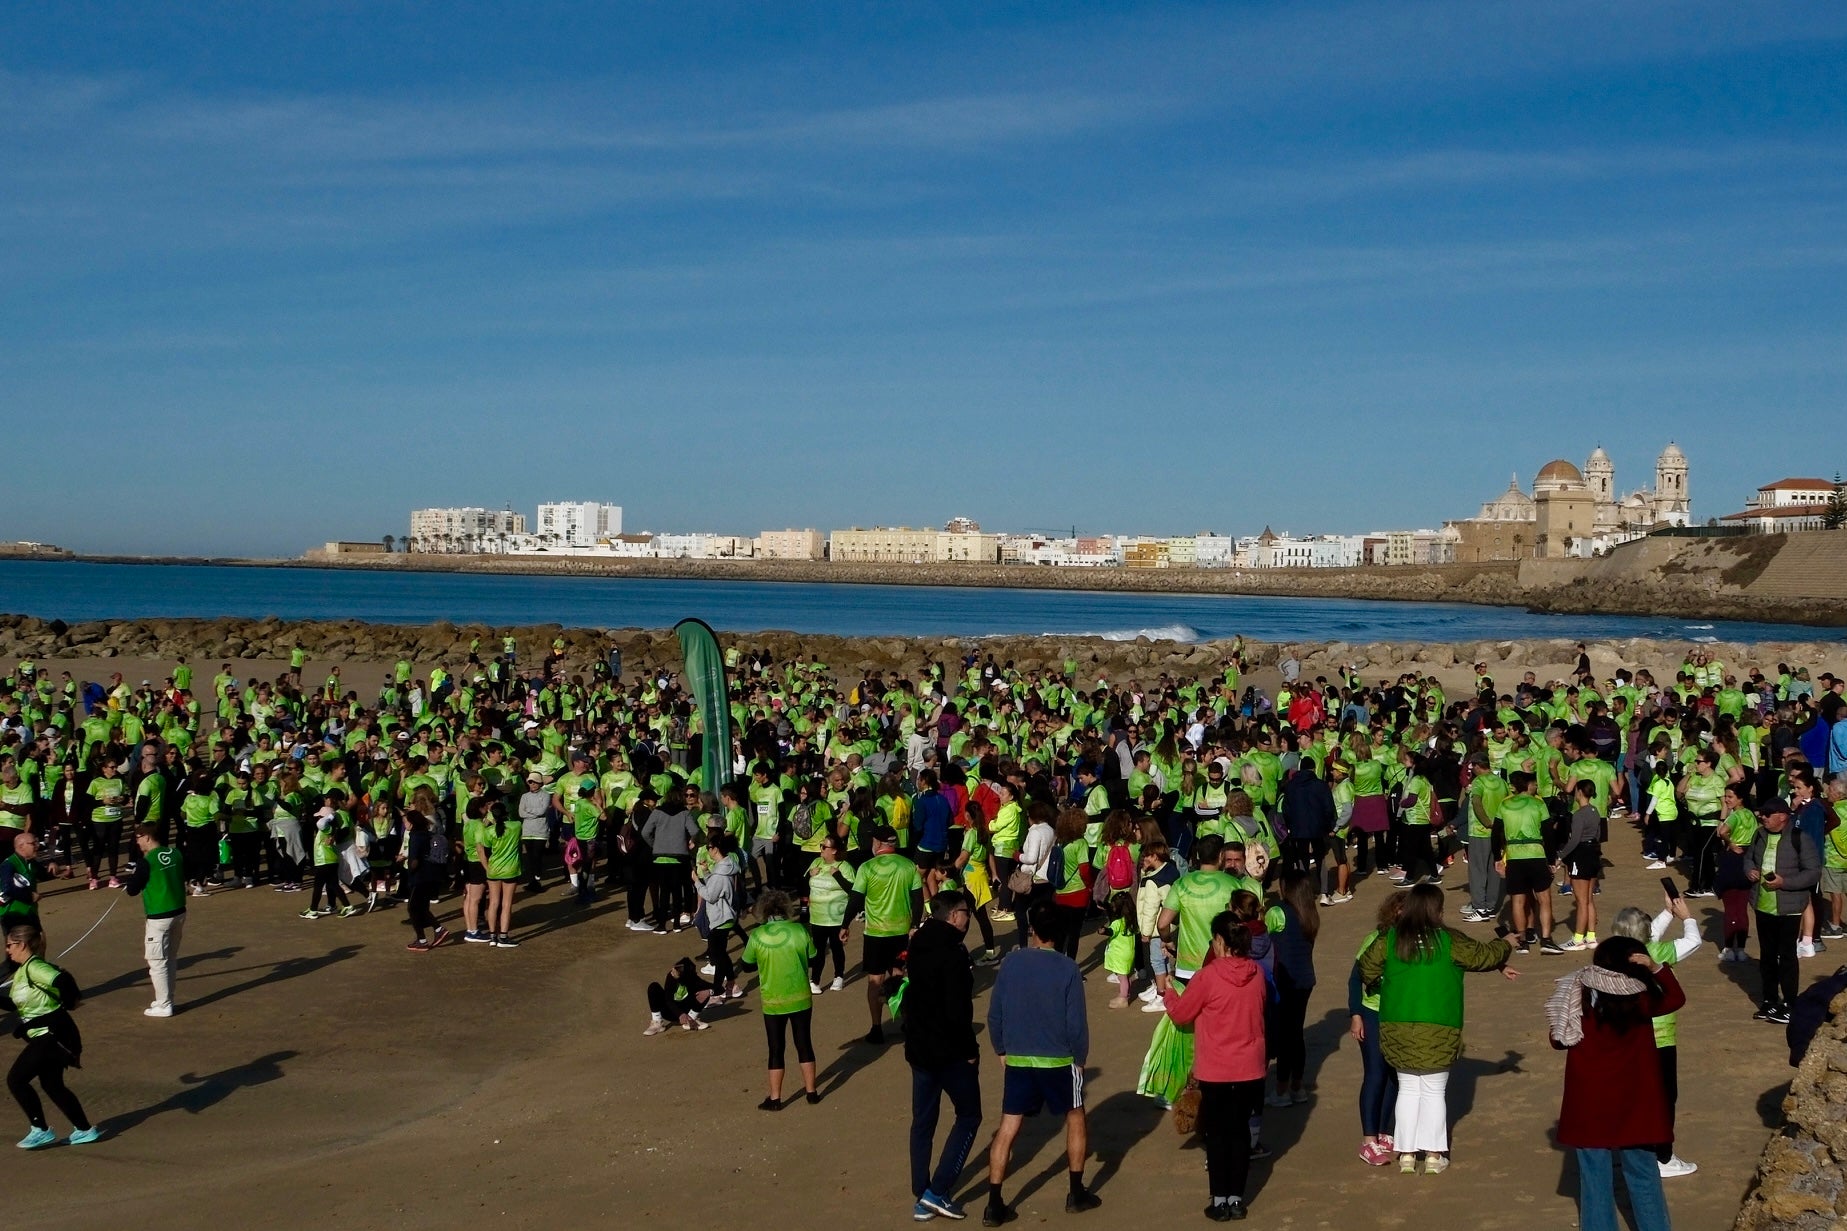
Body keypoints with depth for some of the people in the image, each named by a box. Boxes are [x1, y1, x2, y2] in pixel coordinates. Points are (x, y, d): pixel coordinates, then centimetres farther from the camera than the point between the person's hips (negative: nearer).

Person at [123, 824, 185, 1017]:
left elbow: (132, 890, -9)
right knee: (170, 958, 18)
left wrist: (132, 875, 11)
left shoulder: (146, 862, -14)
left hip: (159, 918, -7)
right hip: (179, 912, 7)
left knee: (157, 961, 2)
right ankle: (166, 999, 26)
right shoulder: (176, 854, 4)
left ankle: (164, 1005, 5)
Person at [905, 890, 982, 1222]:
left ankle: (921, 1199, 16)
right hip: (950, 1051, -7)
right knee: (968, 1116, 7)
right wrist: (970, 1051, -12)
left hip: (918, 1048, 8)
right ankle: (938, 1190, 0)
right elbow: (957, 1011, -23)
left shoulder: (919, 947, 6)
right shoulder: (953, 953, -19)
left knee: (922, 1122, 13)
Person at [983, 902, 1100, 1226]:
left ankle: (994, 1205, 3)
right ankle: (1076, 1194, 25)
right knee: (1076, 1119, 20)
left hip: (1017, 1060, 2)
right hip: (1058, 1061, -2)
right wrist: (1080, 1059, 5)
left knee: (1007, 1128, 6)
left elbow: (994, 1013, 0)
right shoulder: (1067, 969, -12)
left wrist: (1001, 1050, 14)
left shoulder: (1010, 962, -5)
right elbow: (1077, 1022, -10)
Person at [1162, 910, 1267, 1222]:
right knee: (1240, 1132, 14)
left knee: (1216, 1134, 8)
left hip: (1216, 1072, -4)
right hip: (1250, 1069, 4)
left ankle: (1220, 1202, 13)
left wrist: (1168, 992, 15)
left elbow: (1180, 1013, -5)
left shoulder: (1208, 977, -18)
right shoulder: (1256, 973, -4)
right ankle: (1237, 1199, 20)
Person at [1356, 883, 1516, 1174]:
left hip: (1398, 1029, 3)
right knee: (1434, 1092, 9)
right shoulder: (1448, 941, -8)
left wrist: (1374, 983, 27)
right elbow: (1482, 954, 4)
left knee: (1408, 1089, 14)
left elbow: (1367, 965, 5)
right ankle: (1433, 1155, 11)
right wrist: (1505, 947, 24)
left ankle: (1406, 1154, 14)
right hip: (1438, 1031, -3)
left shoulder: (1390, 940, -2)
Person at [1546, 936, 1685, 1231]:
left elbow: (1559, 1041, 1)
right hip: (1632, 1105, 0)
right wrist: (1656, 968, -4)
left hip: (1589, 1107, 0)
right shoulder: (1639, 1002, -12)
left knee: (1595, 1178, 9)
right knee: (1643, 1174, 15)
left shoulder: (1579, 1001, -10)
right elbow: (1676, 998, 5)